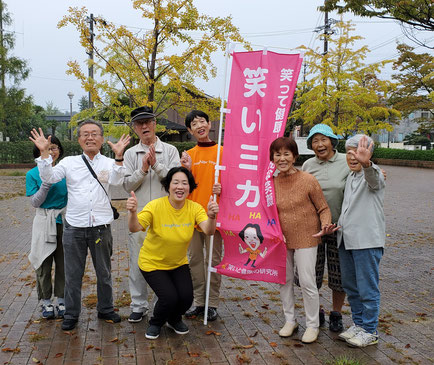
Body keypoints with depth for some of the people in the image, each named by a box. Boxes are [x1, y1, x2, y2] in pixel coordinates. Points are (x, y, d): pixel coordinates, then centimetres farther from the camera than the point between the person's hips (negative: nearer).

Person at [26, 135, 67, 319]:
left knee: (63, 263, 7)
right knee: (44, 264, 5)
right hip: (44, 223, -1)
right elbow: (35, 202, -7)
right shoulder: (33, 174, -2)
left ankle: (61, 300, 21)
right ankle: (46, 301, 20)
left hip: (64, 221, 2)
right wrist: (46, 183, -18)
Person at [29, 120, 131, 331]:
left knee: (104, 272, 14)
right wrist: (44, 153, -14)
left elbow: (116, 181, -15)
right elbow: (48, 178, -4)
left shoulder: (109, 163, 4)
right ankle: (71, 314, 25)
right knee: (73, 274, 9)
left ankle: (105, 309, 32)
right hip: (74, 227, 0)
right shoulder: (69, 162, 6)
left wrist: (118, 157, -28)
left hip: (101, 228, 0)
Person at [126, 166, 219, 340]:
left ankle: (175, 320, 25)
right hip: (153, 263, -3)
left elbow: (208, 231, -28)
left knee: (186, 297, -13)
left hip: (178, 263, 3)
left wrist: (211, 217, -50)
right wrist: (133, 212, -54)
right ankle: (155, 323, 17)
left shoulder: (194, 208, -13)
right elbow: (134, 228, -33)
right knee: (169, 297, -19)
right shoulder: (156, 206, -22)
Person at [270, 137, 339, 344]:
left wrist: (325, 226, -24)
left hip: (305, 239, -4)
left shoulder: (308, 180, -14)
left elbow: (323, 209, -7)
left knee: (307, 282, -1)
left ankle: (312, 325, 19)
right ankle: (290, 320, 32)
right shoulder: (271, 183, -2)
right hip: (281, 240, 5)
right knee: (284, 280, 13)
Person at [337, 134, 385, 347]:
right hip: (346, 240, 8)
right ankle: (358, 324, 32)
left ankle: (370, 331, 15)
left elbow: (374, 180, -38)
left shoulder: (373, 174, -11)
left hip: (367, 241, -8)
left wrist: (366, 163, -58)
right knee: (350, 287, 17)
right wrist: (339, 225, 16)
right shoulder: (350, 177, 15)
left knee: (367, 289, 1)